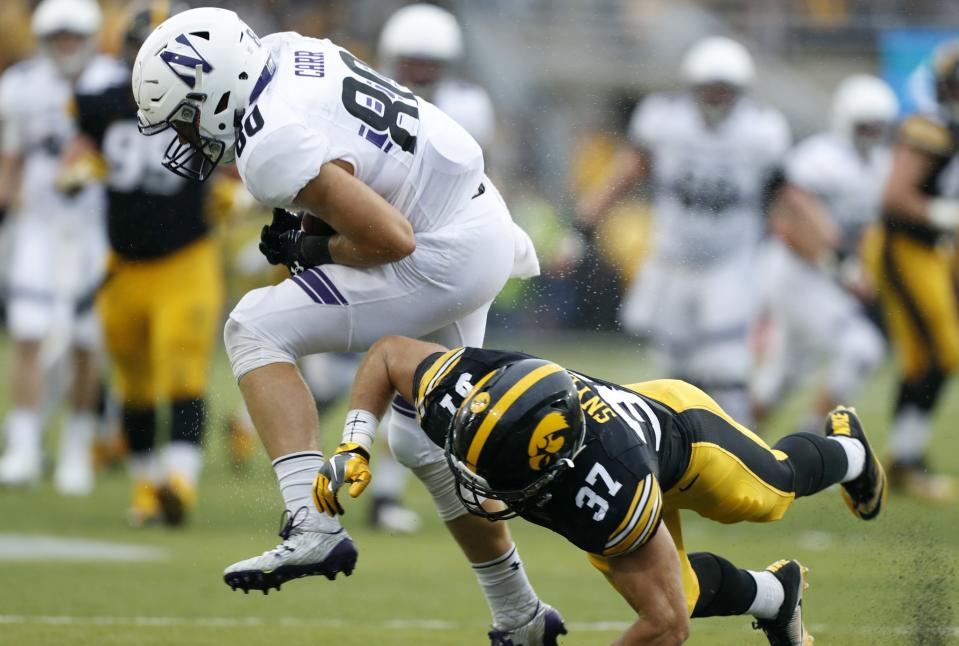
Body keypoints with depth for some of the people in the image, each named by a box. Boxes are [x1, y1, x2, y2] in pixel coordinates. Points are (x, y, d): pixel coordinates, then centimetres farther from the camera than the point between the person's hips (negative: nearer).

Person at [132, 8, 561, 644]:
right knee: (425, 438, 21)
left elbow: (390, 239, -25)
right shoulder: (288, 52, 1)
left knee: (256, 330, -11)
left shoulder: (275, 147, -25)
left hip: (445, 258, -10)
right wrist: (305, 221, 9)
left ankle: (313, 526, -20)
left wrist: (310, 249, -8)